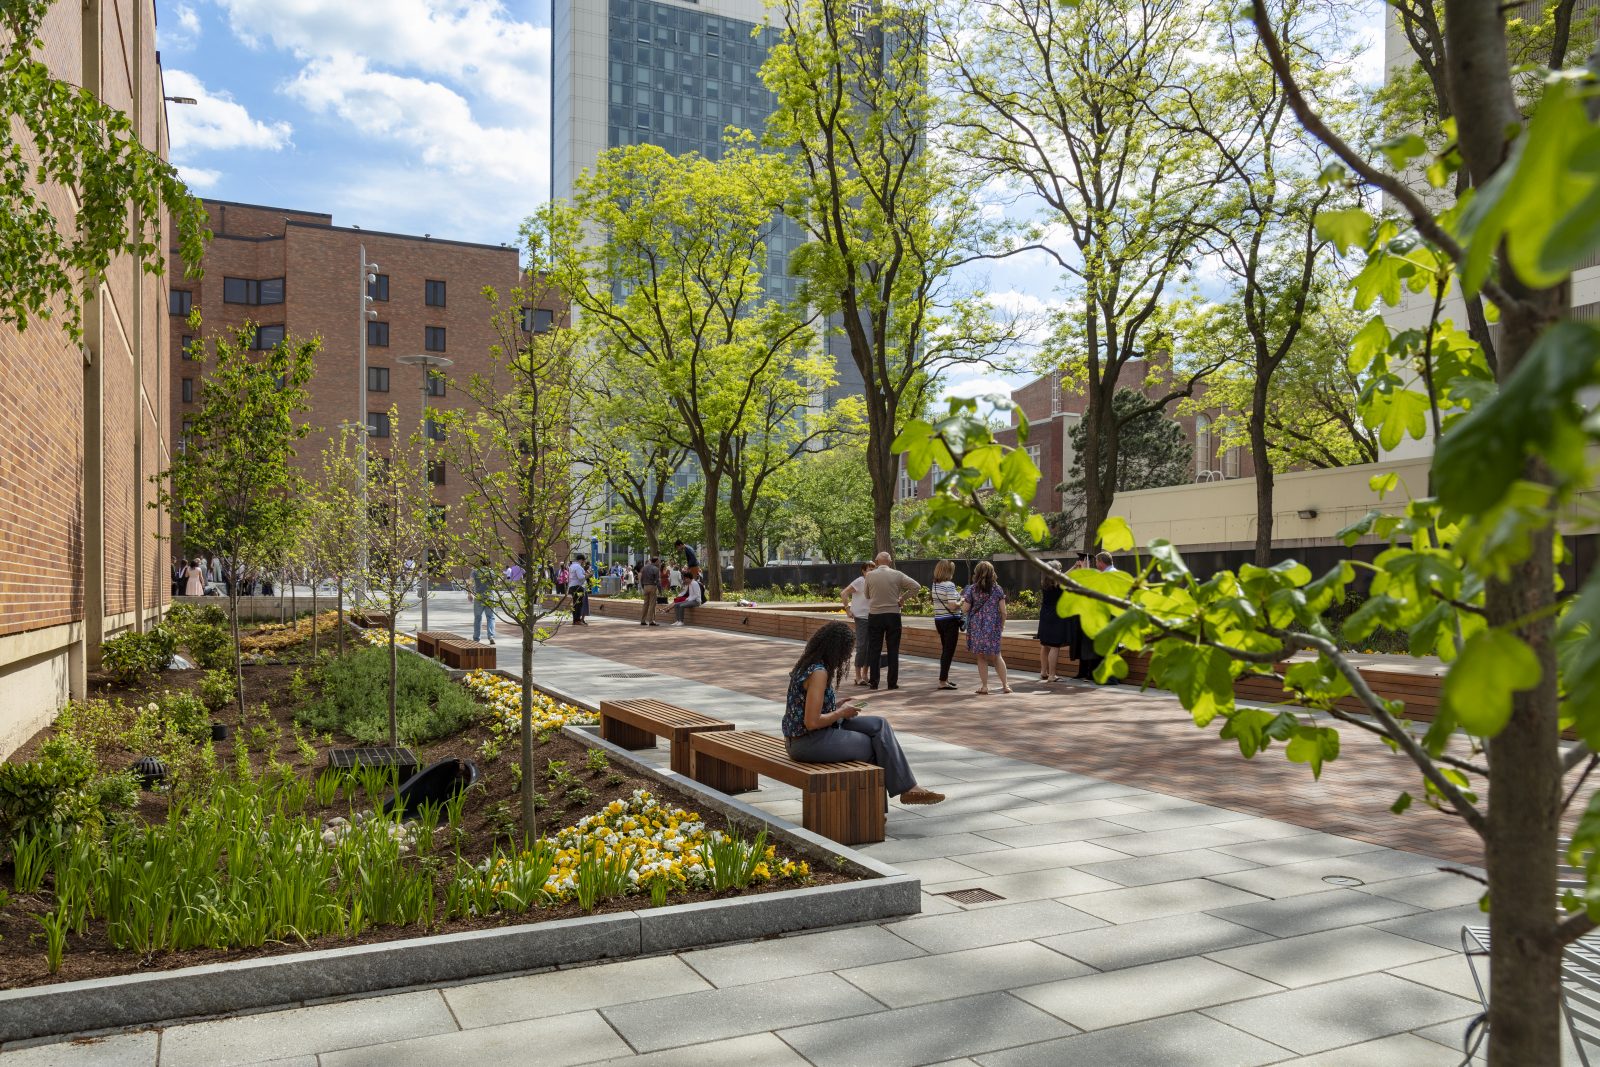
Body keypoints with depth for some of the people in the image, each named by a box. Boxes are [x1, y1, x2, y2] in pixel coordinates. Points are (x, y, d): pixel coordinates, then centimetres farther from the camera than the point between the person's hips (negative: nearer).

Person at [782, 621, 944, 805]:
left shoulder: (806, 665, 9)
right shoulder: (819, 673, -21)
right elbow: (812, 722, -26)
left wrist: (838, 708, 6)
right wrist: (841, 712, -10)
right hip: (809, 743, -9)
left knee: (879, 725, 6)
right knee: (877, 744, 3)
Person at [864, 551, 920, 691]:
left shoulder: (870, 576, -2)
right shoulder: (897, 575, -3)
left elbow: (867, 596, 9)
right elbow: (916, 586, -7)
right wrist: (903, 598, 1)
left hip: (874, 615, 0)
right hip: (893, 615, 0)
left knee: (874, 650, 6)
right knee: (893, 650, 6)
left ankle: (873, 682, 7)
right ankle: (892, 683, 6)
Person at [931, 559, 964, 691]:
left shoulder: (935, 585, 8)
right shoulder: (949, 585, -17)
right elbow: (952, 606, -22)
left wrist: (957, 595, 17)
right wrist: (961, 601, -4)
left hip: (938, 620, 8)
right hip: (950, 621, -8)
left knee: (945, 650, 19)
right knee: (949, 651, -3)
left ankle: (945, 678, 26)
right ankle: (943, 681, -5)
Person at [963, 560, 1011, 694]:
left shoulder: (972, 589, -4)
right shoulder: (997, 589, 0)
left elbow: (966, 608, -6)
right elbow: (1003, 611, -1)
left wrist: (963, 602, 16)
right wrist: (1002, 626, 12)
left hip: (977, 626, -1)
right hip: (993, 626, 1)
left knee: (981, 657, 7)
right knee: (996, 656, 13)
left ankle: (984, 686, 7)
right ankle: (1005, 685, 12)